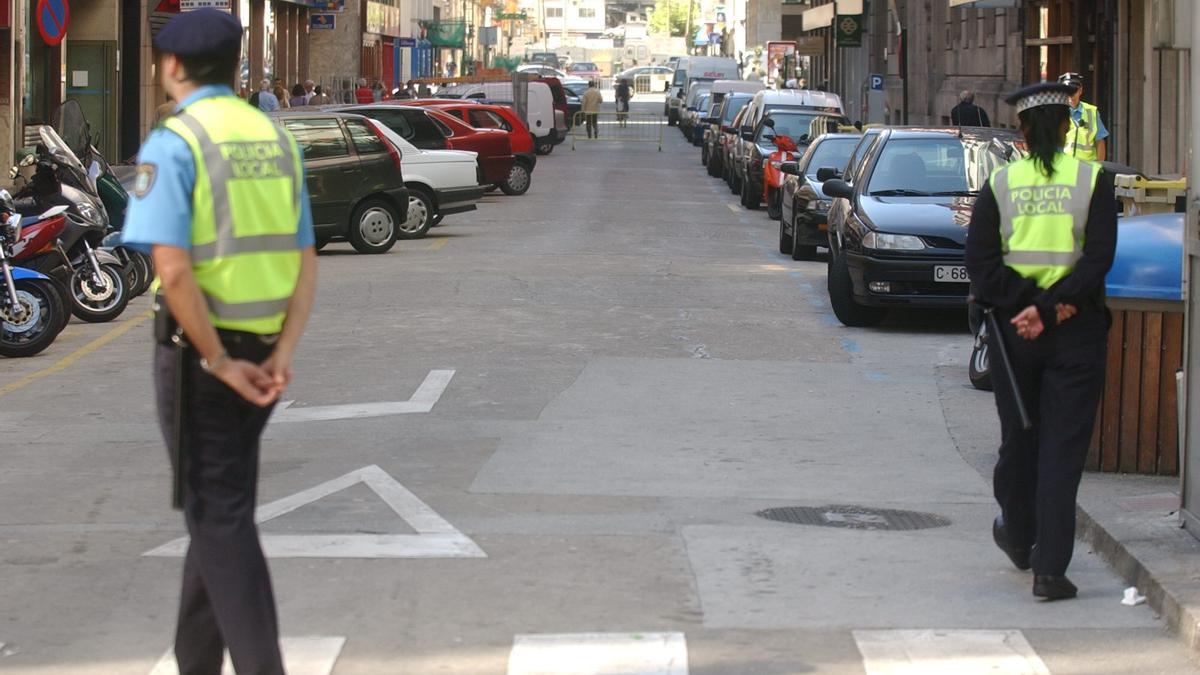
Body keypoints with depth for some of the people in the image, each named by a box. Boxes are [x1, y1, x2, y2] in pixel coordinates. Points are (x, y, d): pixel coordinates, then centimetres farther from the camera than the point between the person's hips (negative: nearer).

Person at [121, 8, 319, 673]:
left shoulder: (171, 144, -15)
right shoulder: (275, 141, 9)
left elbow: (173, 271, -25)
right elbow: (305, 263, 6)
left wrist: (221, 365, -17)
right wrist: (281, 360, -4)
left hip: (198, 353, -7)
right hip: (259, 350, 7)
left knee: (219, 520, -2)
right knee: (218, 507, 17)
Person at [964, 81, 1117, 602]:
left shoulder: (1000, 183, 0)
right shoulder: (1093, 181, -4)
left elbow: (980, 260, -7)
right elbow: (1099, 257, -13)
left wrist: (1024, 304, -10)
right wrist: (1051, 307, -13)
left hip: (1014, 329, 2)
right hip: (1076, 329, -2)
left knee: (1018, 437, 19)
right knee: (1063, 448, -1)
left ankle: (1018, 539, 37)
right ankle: (1050, 568, -6)